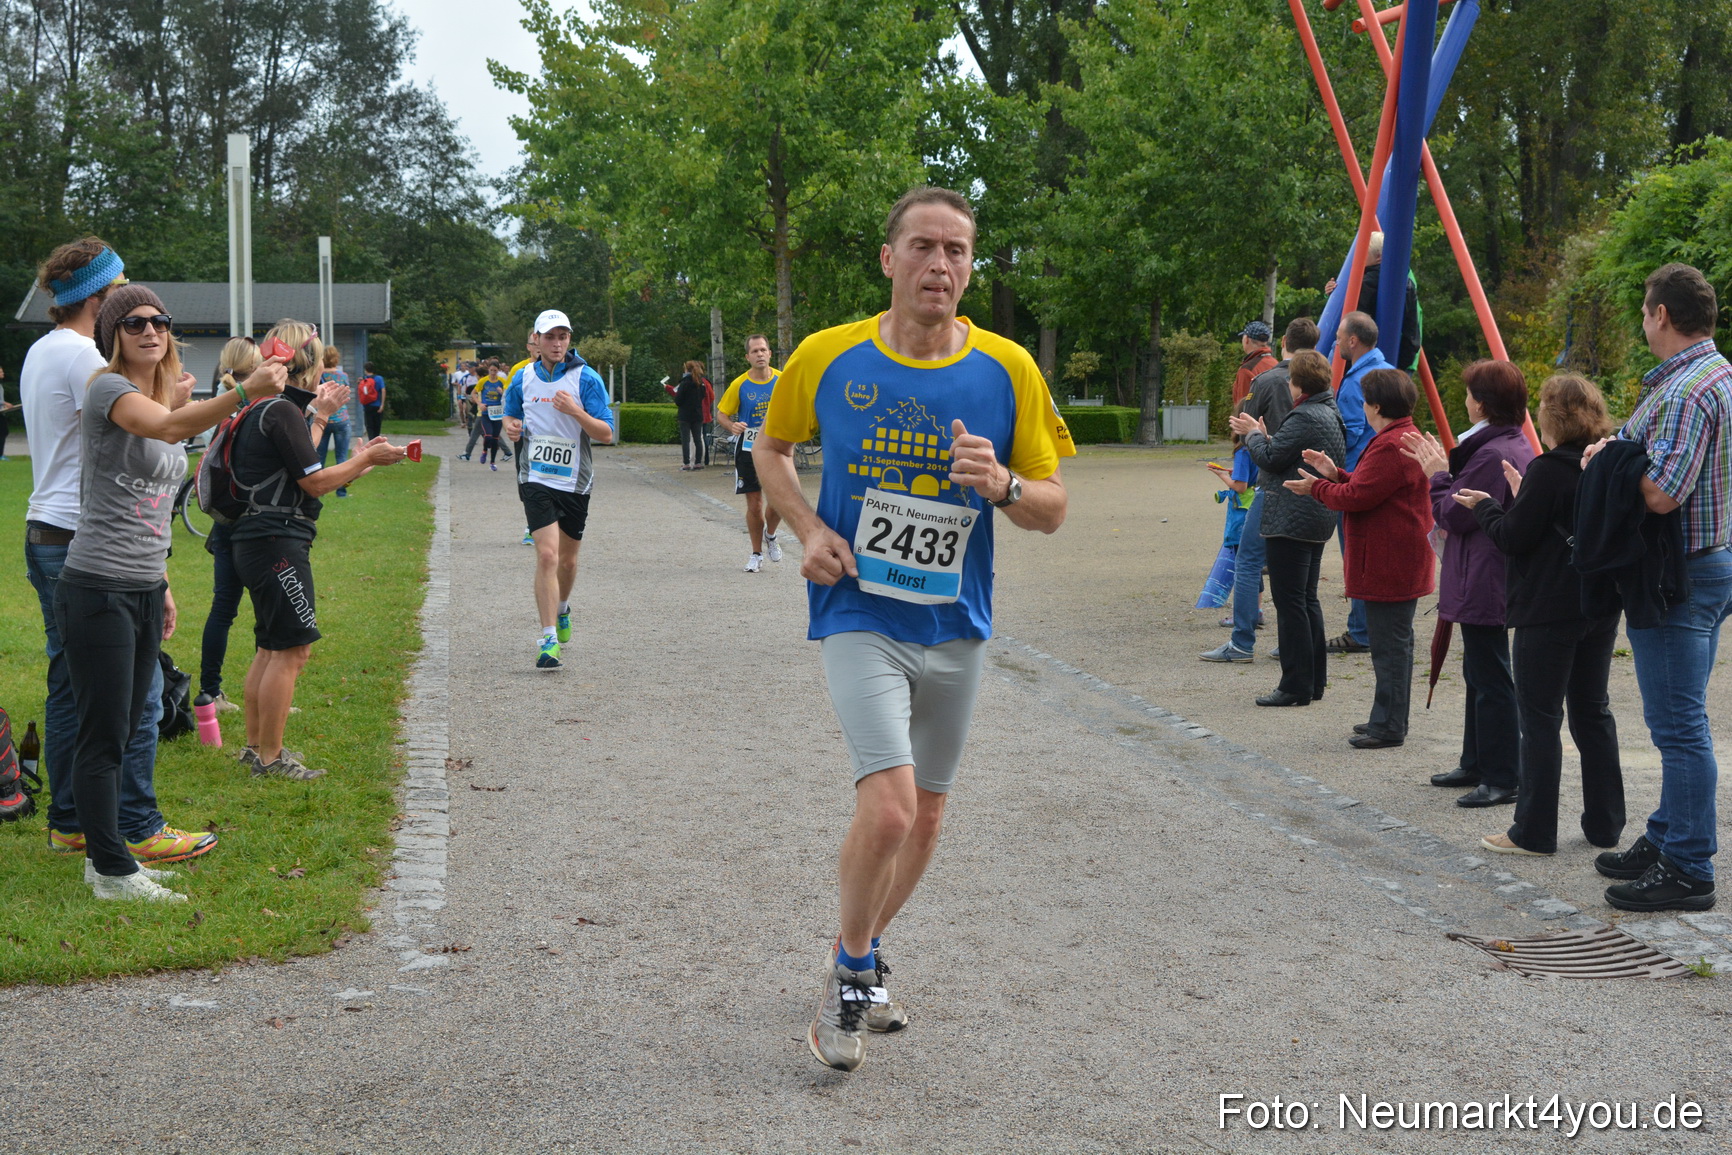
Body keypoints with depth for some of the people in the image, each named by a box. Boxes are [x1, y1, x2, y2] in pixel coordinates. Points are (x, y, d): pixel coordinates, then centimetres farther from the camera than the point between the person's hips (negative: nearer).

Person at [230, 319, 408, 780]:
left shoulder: (267, 409, 16)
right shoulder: (282, 411, -15)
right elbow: (315, 482, -16)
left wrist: (320, 416, 28)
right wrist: (367, 458, -6)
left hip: (257, 540, 11)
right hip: (277, 541, -11)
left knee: (270, 647, 17)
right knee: (292, 650, -7)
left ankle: (255, 746, 25)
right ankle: (269, 757, -4)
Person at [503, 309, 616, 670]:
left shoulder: (587, 379, -6)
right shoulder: (523, 378, 3)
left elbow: (607, 434, -10)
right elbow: (511, 416, 19)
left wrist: (575, 411, -25)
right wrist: (511, 427, -5)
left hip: (575, 482, 1)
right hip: (536, 479, 0)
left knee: (567, 559, 15)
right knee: (547, 555, -16)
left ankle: (562, 609, 46)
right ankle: (548, 639, -16)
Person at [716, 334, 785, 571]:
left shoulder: (782, 380, -2)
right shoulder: (739, 384, -6)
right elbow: (721, 413, 2)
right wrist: (732, 426, -18)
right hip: (748, 451, -1)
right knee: (754, 505, 2)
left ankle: (770, 535, 24)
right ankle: (756, 554, 18)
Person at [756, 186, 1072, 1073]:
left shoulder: (1007, 370, -5)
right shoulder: (828, 357, -7)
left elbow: (1053, 508, 1)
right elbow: (770, 448, 11)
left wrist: (1003, 485, -21)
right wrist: (808, 529, -6)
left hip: (954, 628, 3)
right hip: (860, 620, -3)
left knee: (925, 814, 15)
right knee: (887, 809, -18)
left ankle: (863, 957, 40)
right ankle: (852, 972, 8)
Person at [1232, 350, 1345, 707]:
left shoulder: (1303, 417, -17)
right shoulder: (1332, 414, 14)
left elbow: (1270, 460, -14)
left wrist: (1254, 435, 3)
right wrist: (1262, 436, 20)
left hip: (1291, 520, -10)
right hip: (1318, 519, 10)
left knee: (1289, 601, -6)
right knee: (1307, 599, 16)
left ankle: (1296, 687, -4)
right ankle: (1315, 679, 21)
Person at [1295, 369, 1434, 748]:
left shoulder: (1390, 447, -21)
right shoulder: (1403, 439, 16)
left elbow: (1356, 496, -21)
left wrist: (1316, 488, -5)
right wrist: (1334, 474, 15)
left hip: (1388, 566, -12)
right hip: (1400, 564, 12)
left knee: (1389, 643, -6)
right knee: (1394, 641, 17)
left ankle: (1389, 727, -1)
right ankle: (1388, 718, 26)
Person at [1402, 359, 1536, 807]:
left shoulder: (1492, 454, -22)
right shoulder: (1517, 446, 12)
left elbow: (1454, 515, -18)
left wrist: (1437, 475, -4)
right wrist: (1442, 467, 13)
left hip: (1484, 585, -11)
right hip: (1494, 581, 11)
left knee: (1490, 678, -6)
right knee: (1479, 674, 20)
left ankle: (1502, 780, -1)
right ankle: (1476, 765, 30)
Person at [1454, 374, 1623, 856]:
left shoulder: (1548, 470, -17)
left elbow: (1513, 537, -15)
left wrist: (1485, 506, 2)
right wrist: (1521, 497, 15)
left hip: (1550, 609, -7)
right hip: (1602, 607, 7)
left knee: (1540, 715, -1)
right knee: (1593, 710, 15)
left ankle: (1534, 831, 3)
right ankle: (1605, 823, 20)